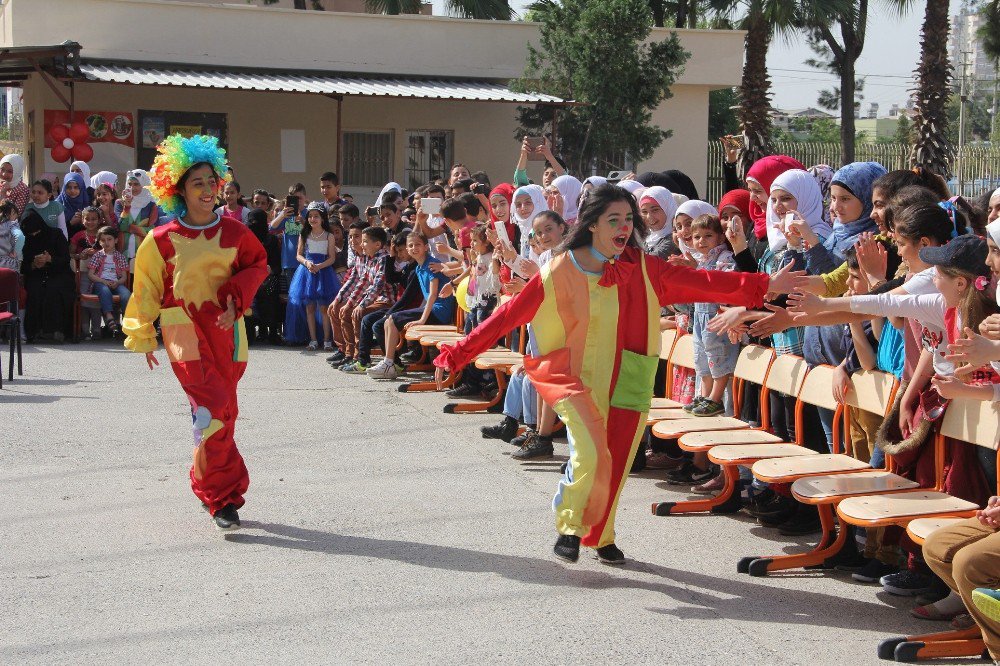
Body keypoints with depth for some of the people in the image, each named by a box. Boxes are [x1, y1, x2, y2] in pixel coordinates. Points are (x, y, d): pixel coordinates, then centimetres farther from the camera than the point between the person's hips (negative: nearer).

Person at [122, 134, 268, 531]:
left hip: (226, 329, 3)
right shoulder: (163, 239, -2)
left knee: (223, 412, 7)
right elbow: (146, 289, 7)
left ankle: (207, 484, 28)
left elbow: (258, 265, 17)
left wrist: (236, 297, 0)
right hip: (185, 331, -3)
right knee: (213, 409, -14)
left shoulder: (234, 232, 3)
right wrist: (143, 338, 12)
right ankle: (221, 499, -6)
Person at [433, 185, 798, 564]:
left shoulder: (643, 270, -1)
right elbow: (508, 316, -7)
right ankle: (570, 526, 5)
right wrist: (456, 356, -9)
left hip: (624, 382, 3)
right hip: (576, 378, -3)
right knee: (592, 454, -21)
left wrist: (764, 286, -16)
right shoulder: (560, 272, -8)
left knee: (615, 464, 7)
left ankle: (600, 536, 33)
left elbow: (699, 282, -7)